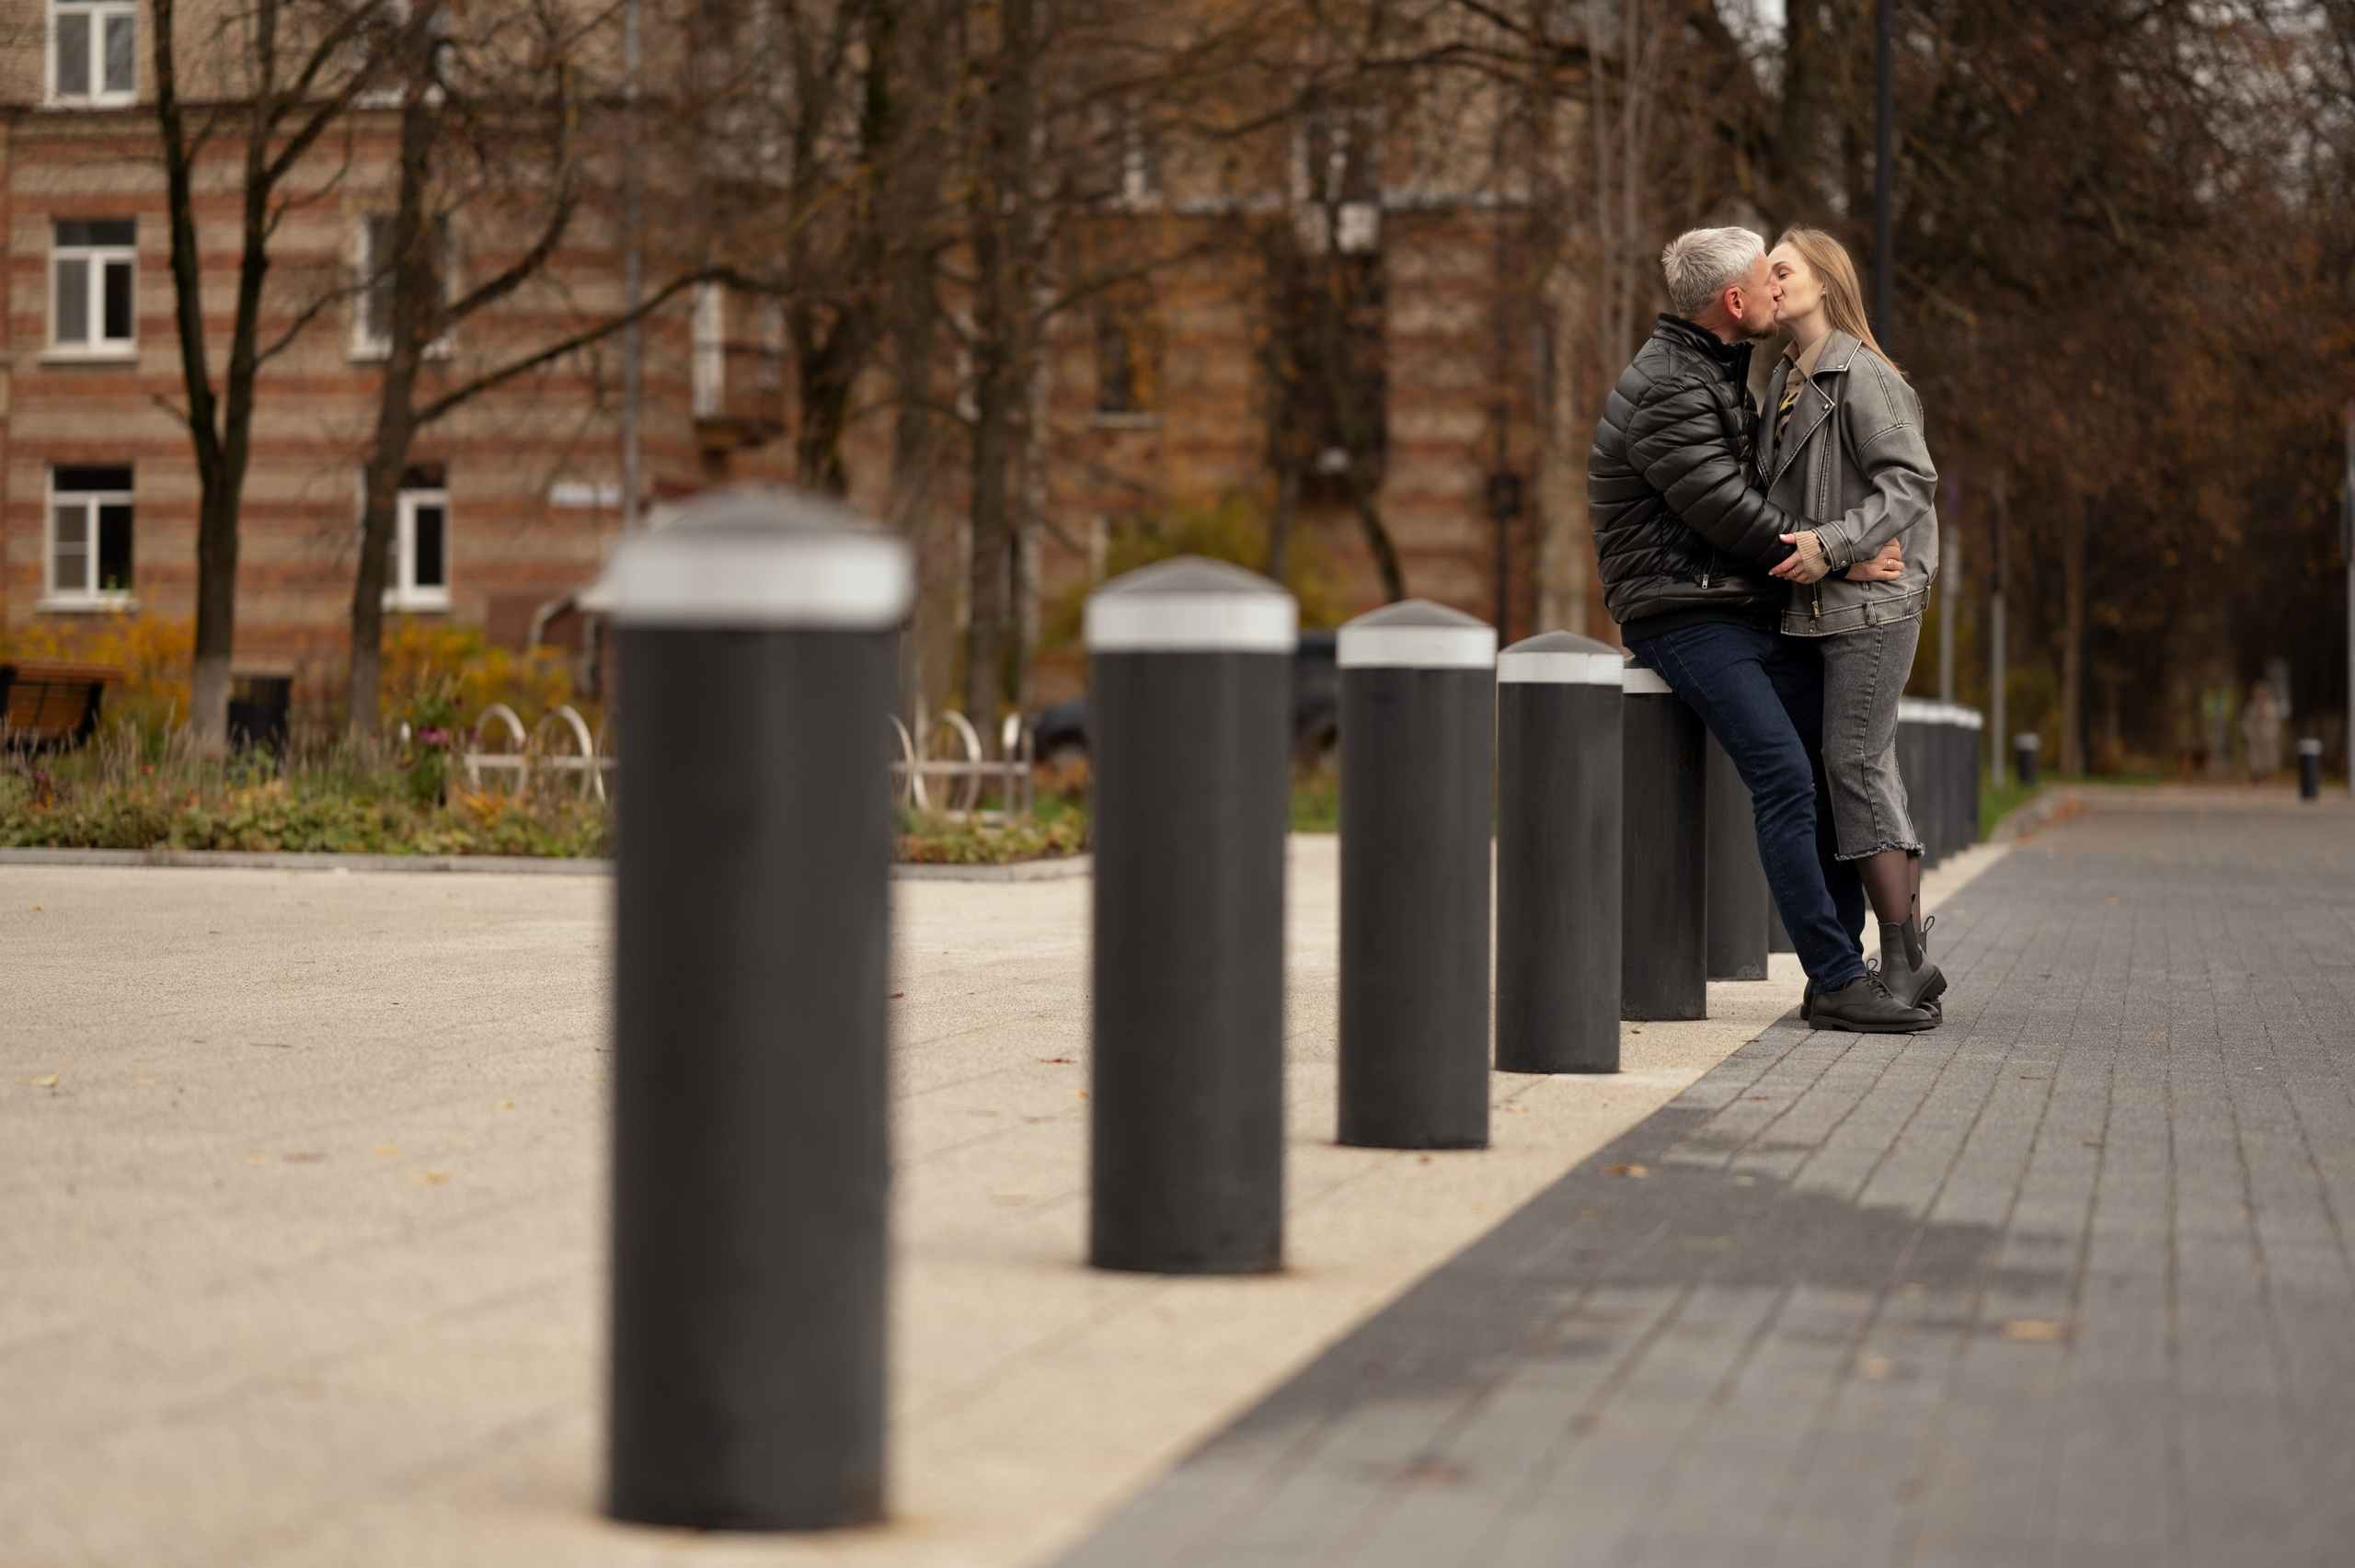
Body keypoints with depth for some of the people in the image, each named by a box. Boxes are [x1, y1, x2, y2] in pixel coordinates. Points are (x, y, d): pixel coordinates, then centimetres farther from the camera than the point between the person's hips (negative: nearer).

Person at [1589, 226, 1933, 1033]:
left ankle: (1841, 966, 7)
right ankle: (1835, 981, -19)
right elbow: (1726, 511, -19)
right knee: (1785, 776, -19)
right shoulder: (1667, 390, -16)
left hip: (1751, 609, 10)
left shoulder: (1725, 366, 16)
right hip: (1682, 616, -10)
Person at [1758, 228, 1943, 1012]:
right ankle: (1912, 962, 11)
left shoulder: (1861, 373, -10)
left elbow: (1911, 482, -15)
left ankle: (1902, 961, -8)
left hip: (1872, 598, -9)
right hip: (1823, 605, 9)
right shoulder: (1786, 381, 16)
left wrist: (1833, 545, -22)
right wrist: (1784, 551, 6)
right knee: (1867, 770, 8)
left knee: (1855, 763, -11)